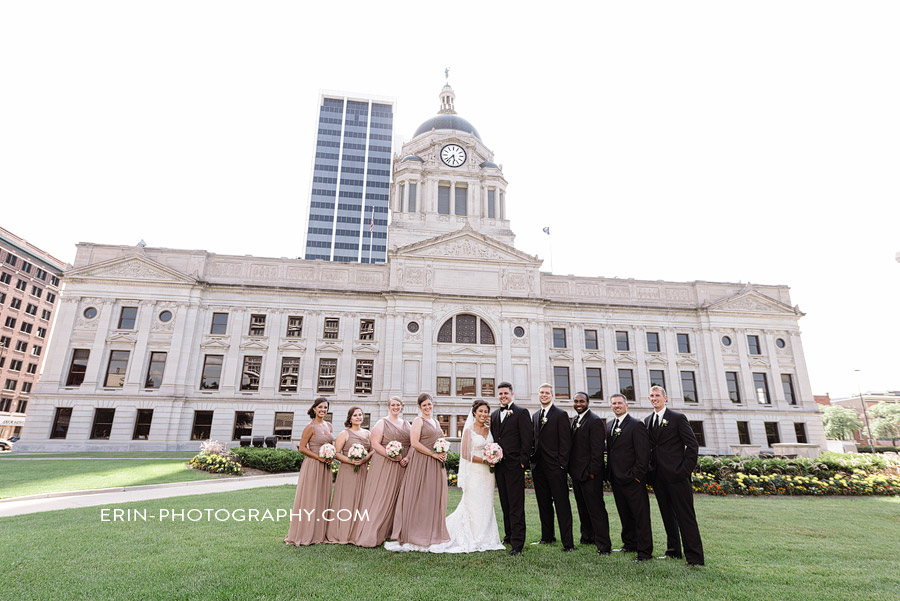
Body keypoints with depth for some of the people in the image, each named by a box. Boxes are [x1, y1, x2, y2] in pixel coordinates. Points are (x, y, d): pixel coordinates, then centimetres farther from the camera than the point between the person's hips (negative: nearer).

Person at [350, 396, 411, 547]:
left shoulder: (406, 424, 14)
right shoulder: (382, 423, -2)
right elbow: (375, 444, -11)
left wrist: (407, 458, -6)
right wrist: (391, 456, -18)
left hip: (401, 467, 5)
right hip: (383, 465, -5)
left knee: (396, 499, 8)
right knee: (380, 497, -5)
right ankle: (371, 535, 1)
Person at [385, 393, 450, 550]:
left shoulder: (436, 422, 17)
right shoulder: (418, 421, -6)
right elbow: (414, 443, -16)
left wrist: (443, 453, 5)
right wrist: (433, 454, -15)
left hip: (436, 465, 7)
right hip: (421, 463, -7)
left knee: (434, 498, 10)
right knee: (420, 499, -4)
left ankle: (431, 535, 19)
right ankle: (416, 537, 4)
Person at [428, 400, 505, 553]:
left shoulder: (489, 429, 9)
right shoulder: (469, 430, -8)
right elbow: (465, 454, -12)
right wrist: (484, 460, -15)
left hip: (487, 473, 6)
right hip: (474, 473, -5)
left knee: (486, 505, 10)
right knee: (473, 505, 0)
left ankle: (484, 538, 21)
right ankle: (473, 539, 14)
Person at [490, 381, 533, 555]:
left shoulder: (521, 412, -4)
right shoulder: (494, 415, 15)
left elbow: (527, 438, -8)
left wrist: (522, 461, -12)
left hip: (514, 465, -6)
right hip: (499, 465, 6)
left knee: (516, 506, -3)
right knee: (505, 505, 14)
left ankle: (517, 543, 1)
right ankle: (509, 536, 26)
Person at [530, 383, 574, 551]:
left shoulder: (561, 415, -5)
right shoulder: (535, 416, 15)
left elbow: (565, 442, -9)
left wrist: (562, 465, -13)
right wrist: (532, 459, 8)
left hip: (555, 467, -6)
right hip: (538, 466, 6)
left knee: (562, 505, -2)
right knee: (543, 504, 14)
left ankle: (568, 542, 4)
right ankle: (547, 537, 27)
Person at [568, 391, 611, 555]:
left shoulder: (594, 421, -13)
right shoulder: (575, 420, 13)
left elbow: (598, 449, -16)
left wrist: (592, 472, -17)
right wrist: (571, 469, 11)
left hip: (589, 474, -8)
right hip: (577, 473, 8)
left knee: (596, 509, -3)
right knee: (583, 508, 17)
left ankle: (603, 545, 4)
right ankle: (587, 537, 30)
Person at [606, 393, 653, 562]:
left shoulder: (636, 425, -8)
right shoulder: (609, 427, 14)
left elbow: (643, 453, -13)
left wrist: (637, 475, -16)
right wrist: (610, 474, 11)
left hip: (632, 479, -7)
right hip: (616, 479, 7)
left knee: (641, 515, 1)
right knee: (625, 515, 17)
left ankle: (645, 551, 9)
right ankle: (629, 544, 29)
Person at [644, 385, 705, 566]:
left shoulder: (678, 418, -3)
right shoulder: (647, 421, 12)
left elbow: (692, 445, -5)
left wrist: (685, 470, -11)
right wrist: (650, 469, 6)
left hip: (677, 476, -5)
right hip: (658, 476, 6)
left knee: (685, 516, -2)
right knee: (667, 515, 14)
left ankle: (694, 557, 4)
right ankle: (673, 551, 25)